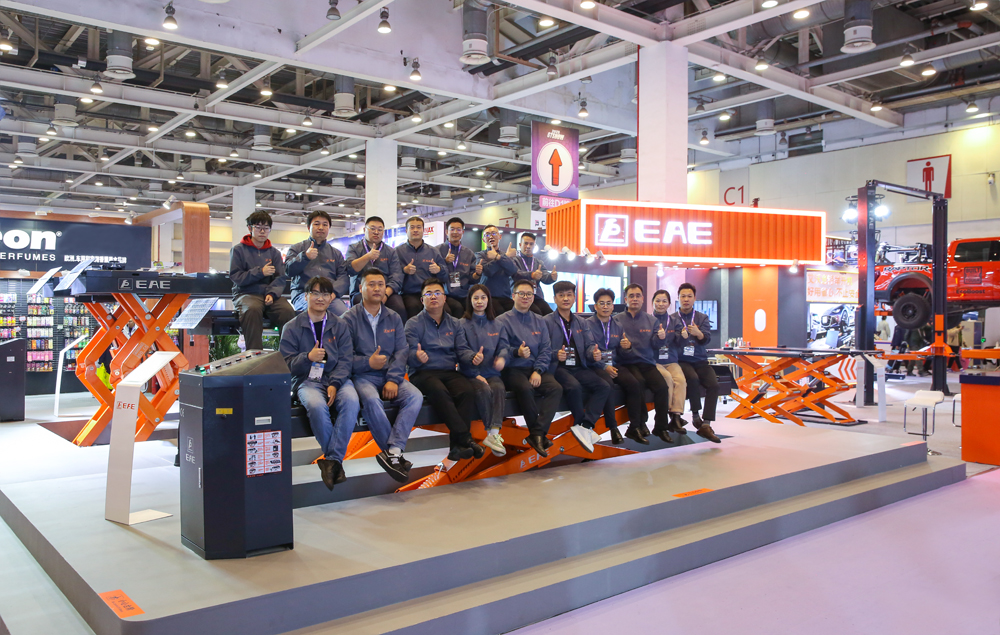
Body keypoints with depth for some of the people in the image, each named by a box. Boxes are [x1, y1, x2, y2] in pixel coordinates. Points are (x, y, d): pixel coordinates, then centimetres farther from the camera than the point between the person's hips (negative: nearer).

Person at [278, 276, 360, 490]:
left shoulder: (339, 325, 13)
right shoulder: (292, 328, 8)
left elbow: (345, 360, 3)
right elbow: (285, 364, 3)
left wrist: (334, 384, -15)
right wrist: (308, 357, -17)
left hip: (337, 378, 2)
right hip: (307, 381, -1)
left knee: (351, 401, -32)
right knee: (316, 405, -35)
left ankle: (331, 460, -28)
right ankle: (336, 460, -21)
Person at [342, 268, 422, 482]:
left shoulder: (394, 318, 15)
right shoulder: (350, 318, 4)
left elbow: (402, 351, 3)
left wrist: (393, 380, -12)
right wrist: (368, 362, -19)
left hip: (390, 376, 4)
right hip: (363, 376, -3)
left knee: (415, 397, -26)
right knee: (372, 400, -36)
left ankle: (392, 452, -34)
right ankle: (397, 454, -25)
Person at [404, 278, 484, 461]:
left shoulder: (454, 324, 20)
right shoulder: (413, 324, 8)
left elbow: (462, 350, 11)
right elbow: (410, 354, -4)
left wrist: (472, 357, -13)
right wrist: (417, 356, -29)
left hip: (450, 372, 3)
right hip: (423, 373, -3)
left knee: (467, 392, -30)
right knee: (439, 392, -37)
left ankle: (457, 446, -31)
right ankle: (465, 439, -36)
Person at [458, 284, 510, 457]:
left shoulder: (496, 325, 18)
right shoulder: (463, 324, 6)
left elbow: (504, 346, 7)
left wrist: (502, 357, -19)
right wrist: (475, 369, -14)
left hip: (492, 372, 3)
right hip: (471, 373, -3)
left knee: (499, 388, -30)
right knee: (484, 390, -33)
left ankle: (494, 434, -38)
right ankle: (492, 434, -23)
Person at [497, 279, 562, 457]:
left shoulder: (539, 322, 16)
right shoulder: (503, 321, 2)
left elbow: (546, 349, 8)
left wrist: (538, 371, -9)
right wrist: (517, 352, -28)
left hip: (536, 369, 4)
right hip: (513, 369, -4)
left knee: (556, 388, -25)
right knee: (526, 388, -36)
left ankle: (537, 434, -30)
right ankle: (539, 434, -21)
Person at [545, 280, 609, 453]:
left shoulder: (580, 323, 21)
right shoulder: (546, 322, 4)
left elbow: (589, 345, 10)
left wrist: (594, 352, -14)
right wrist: (556, 354, -28)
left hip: (579, 368, 5)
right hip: (558, 368, -5)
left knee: (604, 386, -19)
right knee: (575, 387, -35)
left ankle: (583, 426, -25)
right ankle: (586, 429, -16)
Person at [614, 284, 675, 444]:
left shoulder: (651, 320, 16)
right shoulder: (617, 320, 6)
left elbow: (655, 344, 8)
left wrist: (660, 337, -15)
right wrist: (621, 345, -23)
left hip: (647, 363, 3)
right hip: (627, 364, -3)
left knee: (662, 386, -23)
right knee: (638, 382, -34)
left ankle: (661, 427, -7)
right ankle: (637, 426, -24)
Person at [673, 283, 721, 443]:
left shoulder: (702, 318, 11)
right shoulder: (672, 319, 8)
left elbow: (707, 339, -3)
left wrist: (698, 333, -25)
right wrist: (681, 336, -23)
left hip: (700, 361, 2)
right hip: (681, 361, -2)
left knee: (714, 384, -24)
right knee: (693, 378, -34)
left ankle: (705, 425, -24)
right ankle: (695, 415, -16)